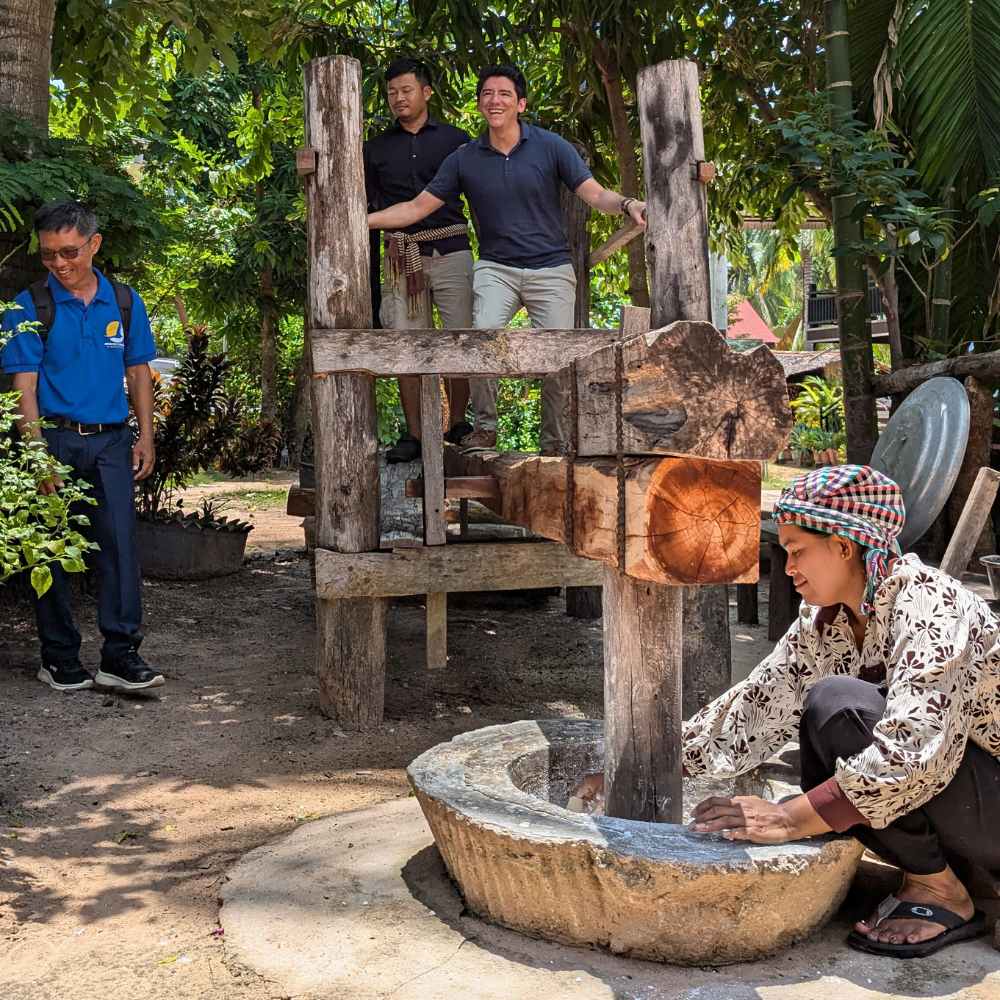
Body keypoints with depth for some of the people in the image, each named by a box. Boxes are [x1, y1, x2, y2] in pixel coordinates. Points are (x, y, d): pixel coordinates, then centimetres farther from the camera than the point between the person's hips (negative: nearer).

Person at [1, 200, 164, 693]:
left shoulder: (124, 301, 7)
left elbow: (138, 373, 13)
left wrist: (145, 437, 6)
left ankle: (120, 654, 0)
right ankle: (60, 658, 13)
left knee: (120, 543, -4)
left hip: (111, 440, 2)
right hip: (54, 437, -2)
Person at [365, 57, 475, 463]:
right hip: (402, 258, 2)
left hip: (451, 251, -1)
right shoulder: (376, 148, 15)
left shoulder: (455, 139, 10)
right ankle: (413, 435, 3)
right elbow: (368, 207, 15)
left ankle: (458, 424, 10)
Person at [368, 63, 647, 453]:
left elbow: (595, 194, -5)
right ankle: (484, 426, -11)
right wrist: (360, 220, -3)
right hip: (495, 268, 1)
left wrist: (627, 204, -27)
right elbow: (417, 207, 7)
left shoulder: (551, 146, 0)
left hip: (551, 270, 0)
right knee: (483, 334, -26)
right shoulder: (464, 159, 6)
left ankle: (555, 444, 12)